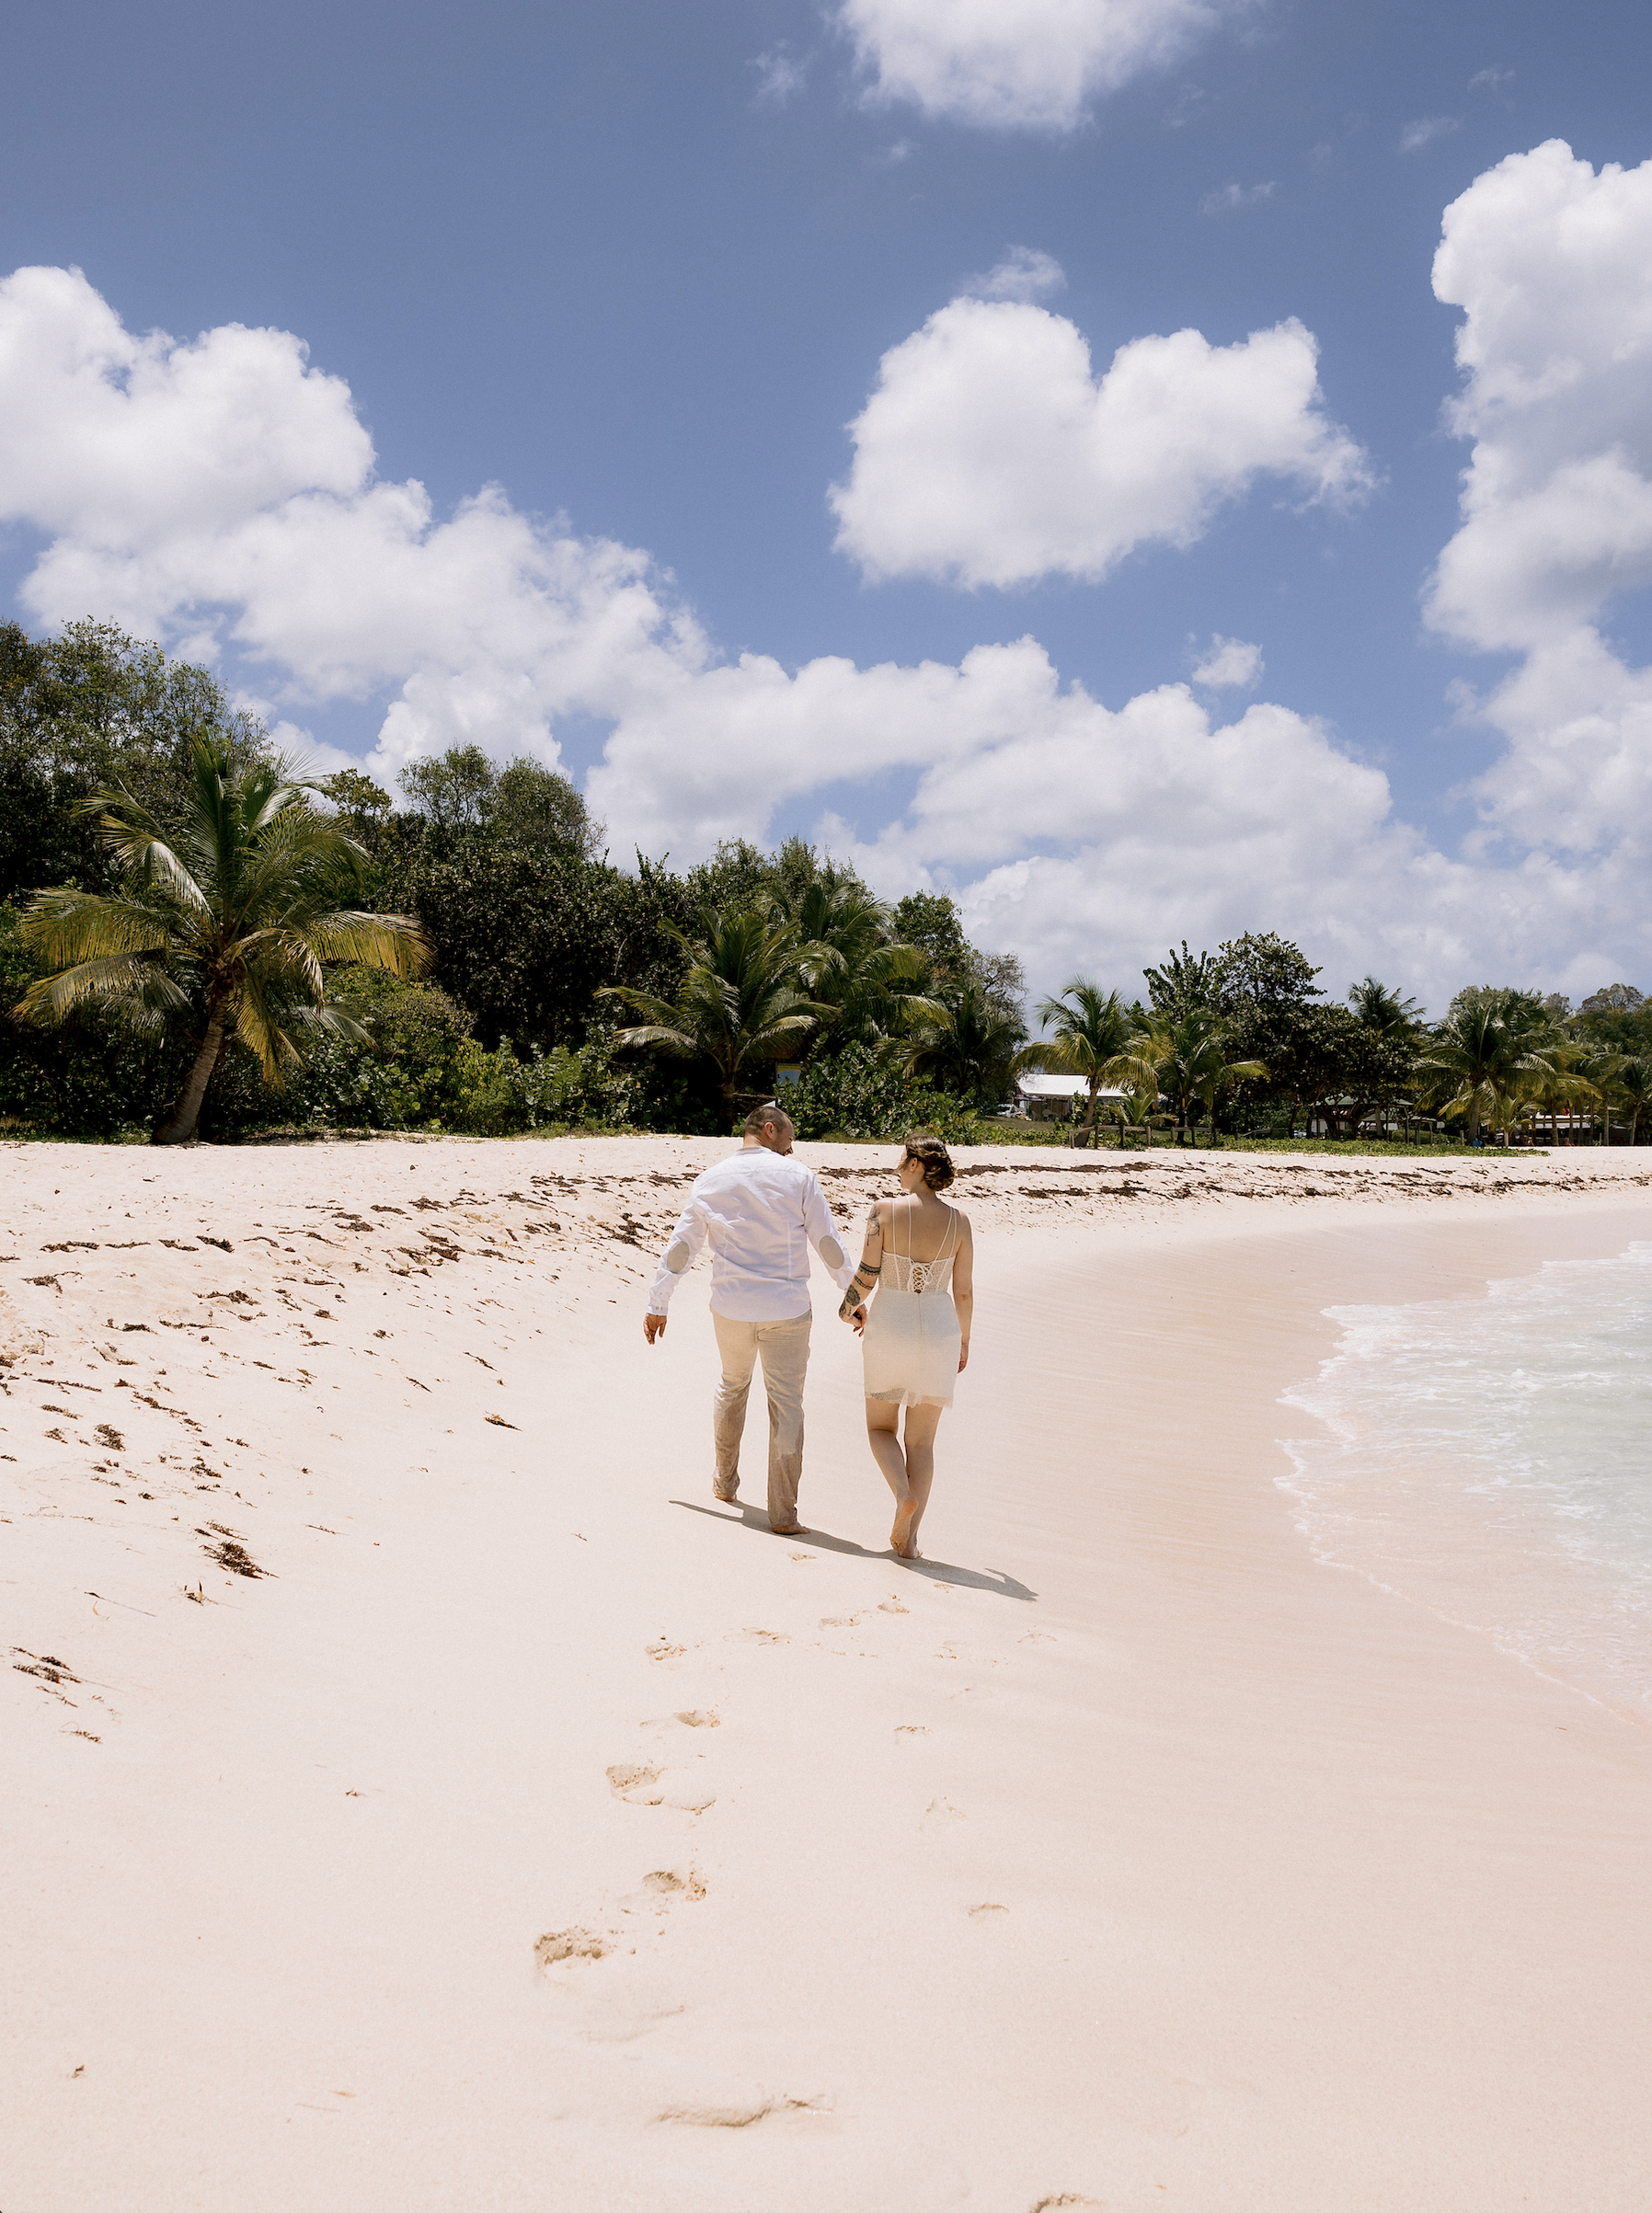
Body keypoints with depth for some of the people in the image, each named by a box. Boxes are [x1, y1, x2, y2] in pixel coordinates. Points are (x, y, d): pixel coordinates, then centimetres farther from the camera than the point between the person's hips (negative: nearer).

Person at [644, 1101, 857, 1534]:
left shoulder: (711, 1180, 4)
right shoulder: (797, 1177, -4)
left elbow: (679, 1248, 7)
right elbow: (828, 1244, -2)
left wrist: (656, 1306, 14)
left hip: (730, 1308, 3)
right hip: (786, 1309, -3)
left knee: (732, 1386, 26)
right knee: (786, 1405, 3)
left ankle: (724, 1482, 37)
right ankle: (783, 1513, 3)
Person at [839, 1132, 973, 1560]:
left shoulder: (885, 1210, -10)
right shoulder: (958, 1221, -3)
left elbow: (867, 1274, -10)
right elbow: (963, 1291, 1)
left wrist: (849, 1307, 11)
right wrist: (964, 1341, 16)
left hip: (889, 1328, -2)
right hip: (938, 1330, 2)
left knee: (880, 1427, 17)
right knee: (921, 1440, 11)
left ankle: (904, 1494, -9)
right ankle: (908, 1536, 7)